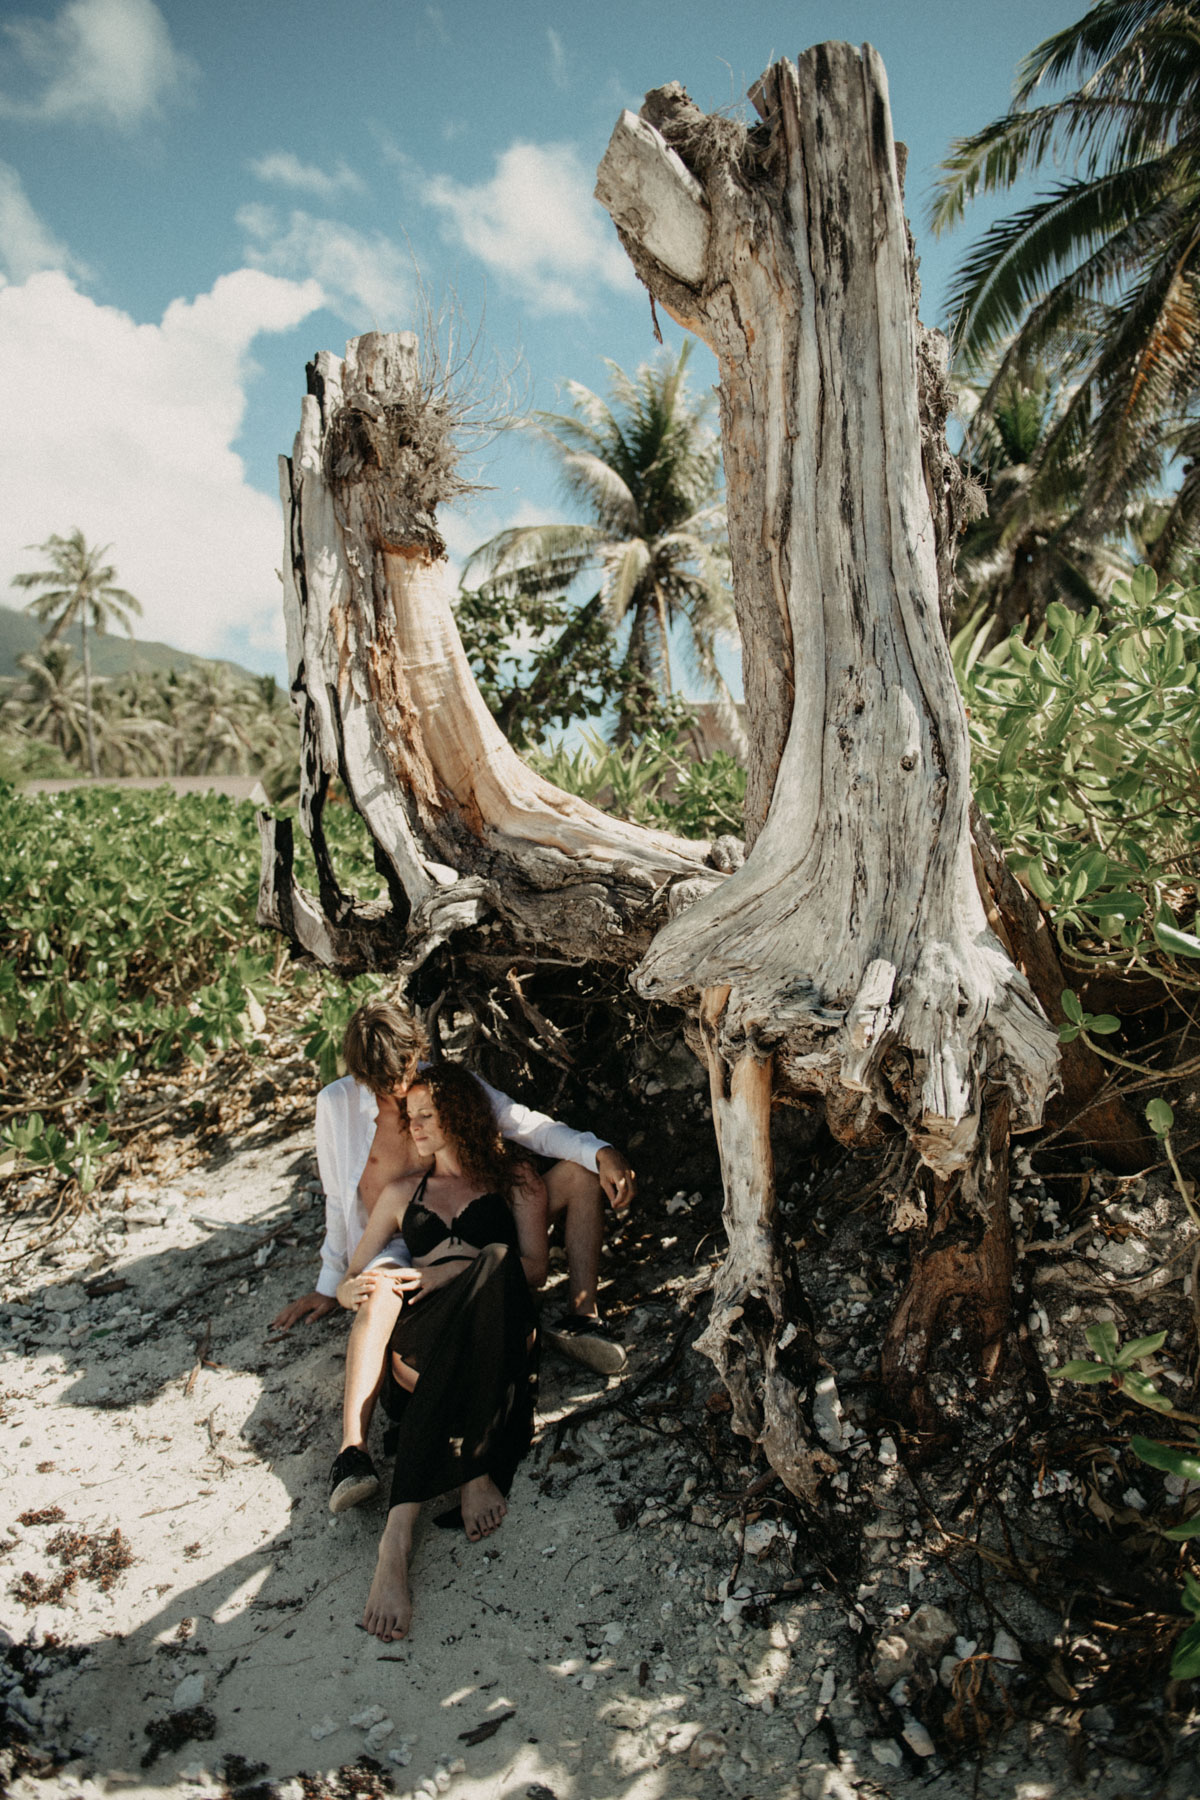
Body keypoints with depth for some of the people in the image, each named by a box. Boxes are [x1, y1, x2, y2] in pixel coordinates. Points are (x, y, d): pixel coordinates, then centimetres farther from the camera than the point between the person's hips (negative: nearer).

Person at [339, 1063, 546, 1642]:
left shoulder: (514, 1181, 19)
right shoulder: (401, 1194, 27)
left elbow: (533, 1268, 5)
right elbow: (348, 1284, 25)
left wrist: (454, 1270, -11)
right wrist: (356, 1290, -2)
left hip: (500, 1335, 0)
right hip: (421, 1338, 1)